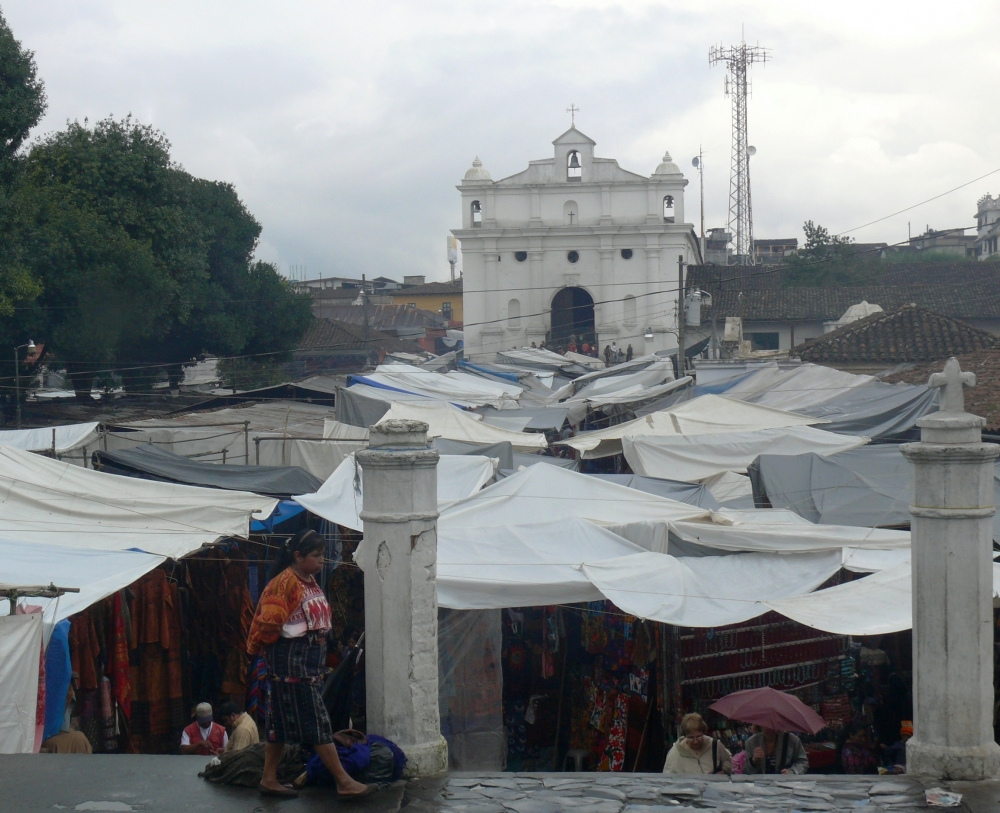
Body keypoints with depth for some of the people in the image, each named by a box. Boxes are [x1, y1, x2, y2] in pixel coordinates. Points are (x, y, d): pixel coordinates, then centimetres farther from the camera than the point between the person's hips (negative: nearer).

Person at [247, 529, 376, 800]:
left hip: (310, 656, 9)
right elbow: (269, 624, -18)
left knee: (282, 721, 13)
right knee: (316, 721, -7)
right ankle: (344, 782, -7)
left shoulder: (310, 582, 13)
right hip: (291, 657, -9)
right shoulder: (284, 583, -16)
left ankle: (269, 779, 19)